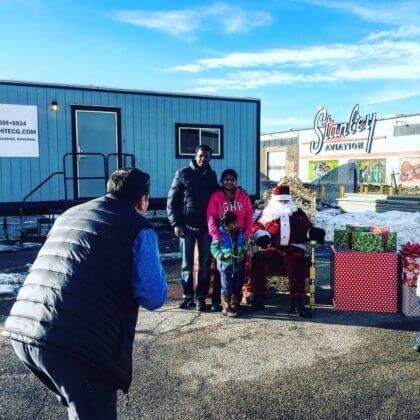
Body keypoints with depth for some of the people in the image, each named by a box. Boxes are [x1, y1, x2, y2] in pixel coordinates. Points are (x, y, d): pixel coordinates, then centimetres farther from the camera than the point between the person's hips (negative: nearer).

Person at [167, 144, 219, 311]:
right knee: (187, 264, 5)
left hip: (207, 227, 2)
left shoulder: (212, 175, 9)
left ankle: (201, 297, 14)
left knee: (205, 264, 5)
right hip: (187, 226, -2)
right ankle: (187, 296, 17)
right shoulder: (183, 174, -1)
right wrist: (176, 223, -9)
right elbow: (172, 200, -2)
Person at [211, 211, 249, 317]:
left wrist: (243, 253, 0)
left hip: (237, 265, 6)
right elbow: (214, 248, -7)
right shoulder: (220, 234, -13)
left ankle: (234, 305, 27)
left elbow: (245, 244, 16)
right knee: (226, 288, -1)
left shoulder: (240, 233, 2)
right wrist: (222, 256, -19)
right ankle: (226, 308, 9)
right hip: (225, 265, -5)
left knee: (236, 287, 13)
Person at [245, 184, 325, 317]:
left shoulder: (298, 214, 25)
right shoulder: (267, 213, 23)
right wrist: (261, 234, -2)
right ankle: (255, 298, -26)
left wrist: (313, 232, 3)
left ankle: (297, 303, -34)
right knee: (258, 258, -31)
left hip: (293, 249, 0)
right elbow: (256, 226, 20)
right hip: (272, 249, 0)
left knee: (297, 261, -35)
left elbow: (308, 229, 27)